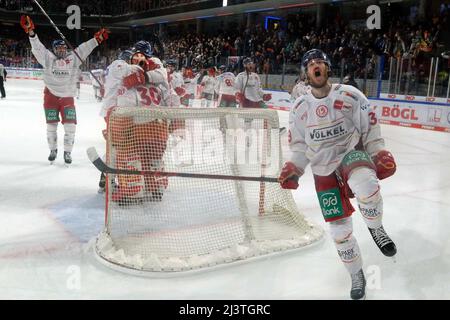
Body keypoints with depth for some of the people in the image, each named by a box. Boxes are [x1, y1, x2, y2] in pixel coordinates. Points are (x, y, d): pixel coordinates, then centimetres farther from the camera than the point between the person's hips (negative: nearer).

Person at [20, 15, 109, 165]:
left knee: (70, 125, -5)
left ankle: (67, 152, 9)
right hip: (51, 96, 0)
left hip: (68, 97, 0)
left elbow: (84, 48, -3)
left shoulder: (73, 58, 0)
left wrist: (97, 39, -9)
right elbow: (37, 47, -9)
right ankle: (53, 150, 26)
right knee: (51, 125, 8)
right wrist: (31, 32, -21)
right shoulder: (48, 58, -1)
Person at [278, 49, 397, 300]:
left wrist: (380, 154, -7)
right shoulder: (300, 108, 2)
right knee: (339, 227, 5)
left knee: (366, 186, -40)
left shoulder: (350, 95, -7)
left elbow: (370, 127, 0)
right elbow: (300, 145, 8)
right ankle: (357, 274, 28)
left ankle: (375, 228, -9)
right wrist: (293, 169, -6)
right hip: (324, 169, 3)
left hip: (351, 154, -3)